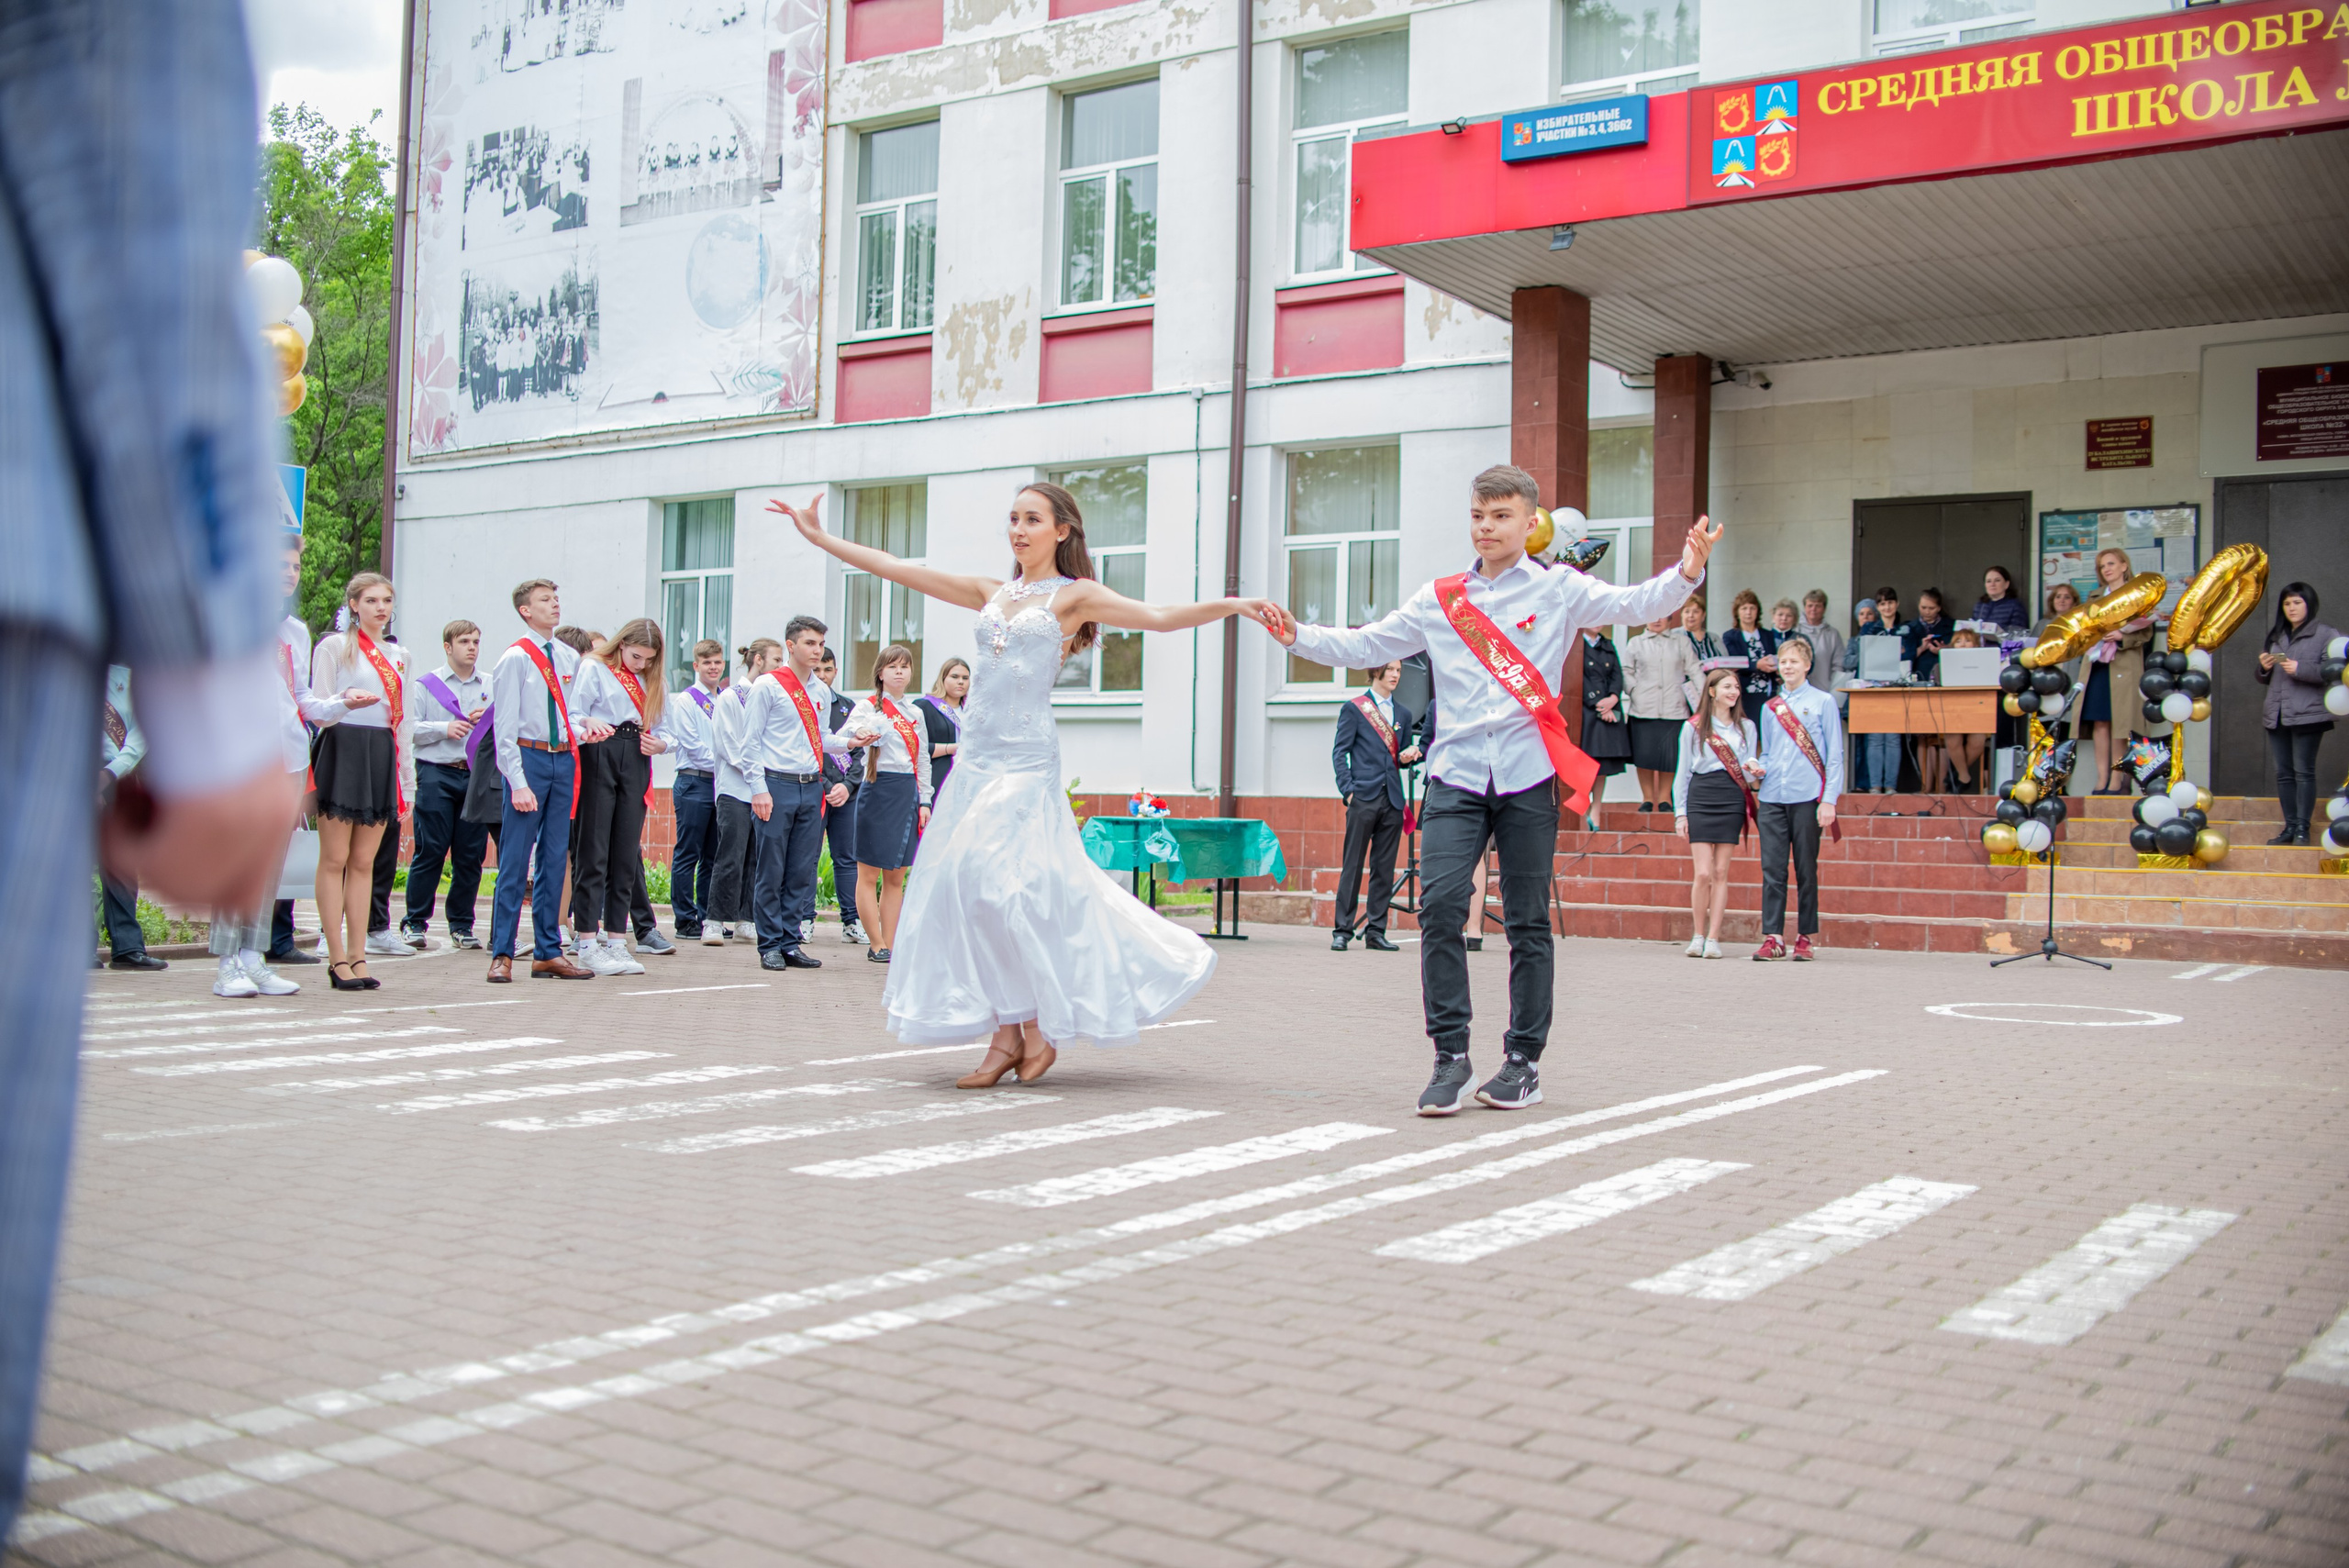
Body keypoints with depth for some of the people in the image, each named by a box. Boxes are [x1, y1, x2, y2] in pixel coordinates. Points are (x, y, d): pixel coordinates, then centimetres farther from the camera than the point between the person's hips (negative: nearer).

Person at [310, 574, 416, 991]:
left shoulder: (399, 656, 19)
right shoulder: (334, 647, 2)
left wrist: (407, 784, 17)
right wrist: (346, 703, -24)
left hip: (383, 757, 5)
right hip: (343, 752, -5)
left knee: (364, 862, 5)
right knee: (334, 859, -4)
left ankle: (357, 956, 7)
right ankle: (338, 959, -2)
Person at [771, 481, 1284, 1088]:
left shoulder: (1074, 597, 3)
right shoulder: (992, 594, 16)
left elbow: (1161, 616, -7)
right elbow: (901, 570, 18)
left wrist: (1234, 604, -20)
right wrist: (820, 537, 18)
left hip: (1026, 758, -6)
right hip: (975, 755, 6)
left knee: (996, 880, -16)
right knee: (964, 884, 0)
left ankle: (1040, 1020, 1)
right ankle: (1006, 1035, 6)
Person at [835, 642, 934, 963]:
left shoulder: (915, 714, 15)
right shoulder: (867, 707, -1)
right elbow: (834, 741, -13)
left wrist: (924, 801, 10)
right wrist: (857, 733, -35)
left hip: (908, 793, 5)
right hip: (877, 791, -5)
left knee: (896, 878, 7)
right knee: (869, 874, -1)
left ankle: (891, 944, 10)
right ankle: (877, 945, 6)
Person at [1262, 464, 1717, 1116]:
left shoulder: (1559, 591, 6)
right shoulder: (1439, 599, 13)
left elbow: (1634, 604, -5)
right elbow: (1364, 647, 15)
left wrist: (1686, 574, -23)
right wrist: (1298, 636, 1)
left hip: (1528, 774, -1)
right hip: (1456, 774, 2)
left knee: (1527, 920, 4)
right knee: (1439, 905, -11)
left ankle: (1524, 1061, 16)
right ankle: (1451, 1056, -2)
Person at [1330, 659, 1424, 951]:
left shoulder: (1403, 714, 17)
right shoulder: (1354, 708, 4)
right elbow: (1340, 752, 1)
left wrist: (1410, 755, 0)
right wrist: (1348, 790, -9)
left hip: (1392, 798, 5)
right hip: (1364, 797, -4)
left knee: (1384, 868, 5)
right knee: (1353, 865, -3)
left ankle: (1375, 931, 10)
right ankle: (1342, 930, 1)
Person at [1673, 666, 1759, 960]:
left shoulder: (1746, 727, 12)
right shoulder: (1693, 727, 7)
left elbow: (1748, 775, 12)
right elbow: (1682, 772, 8)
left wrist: (1755, 771, -12)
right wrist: (1680, 812, 3)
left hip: (1732, 800, 2)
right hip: (1700, 799, -2)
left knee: (1721, 872, 0)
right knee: (1703, 873, -8)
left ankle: (1713, 937, 5)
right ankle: (1698, 935, 7)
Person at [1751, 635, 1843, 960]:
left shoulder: (1823, 702, 5)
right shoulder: (1770, 708, 16)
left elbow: (1834, 755, 1)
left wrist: (1829, 799, -7)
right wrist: (1758, 768, -2)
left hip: (1807, 798, -3)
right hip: (1772, 798, 3)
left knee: (1806, 870, 2)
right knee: (1772, 869, -1)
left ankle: (1804, 939, 8)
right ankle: (1771, 938, 1)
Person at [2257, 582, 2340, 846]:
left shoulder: (2325, 635, 0)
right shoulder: (2275, 636, 20)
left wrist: (2300, 669, -20)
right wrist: (2264, 668, 4)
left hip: (2307, 714, -6)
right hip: (2276, 714, 6)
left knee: (2304, 772, -6)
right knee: (2283, 773, 6)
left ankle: (2303, 828, -3)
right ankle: (2290, 827, 10)